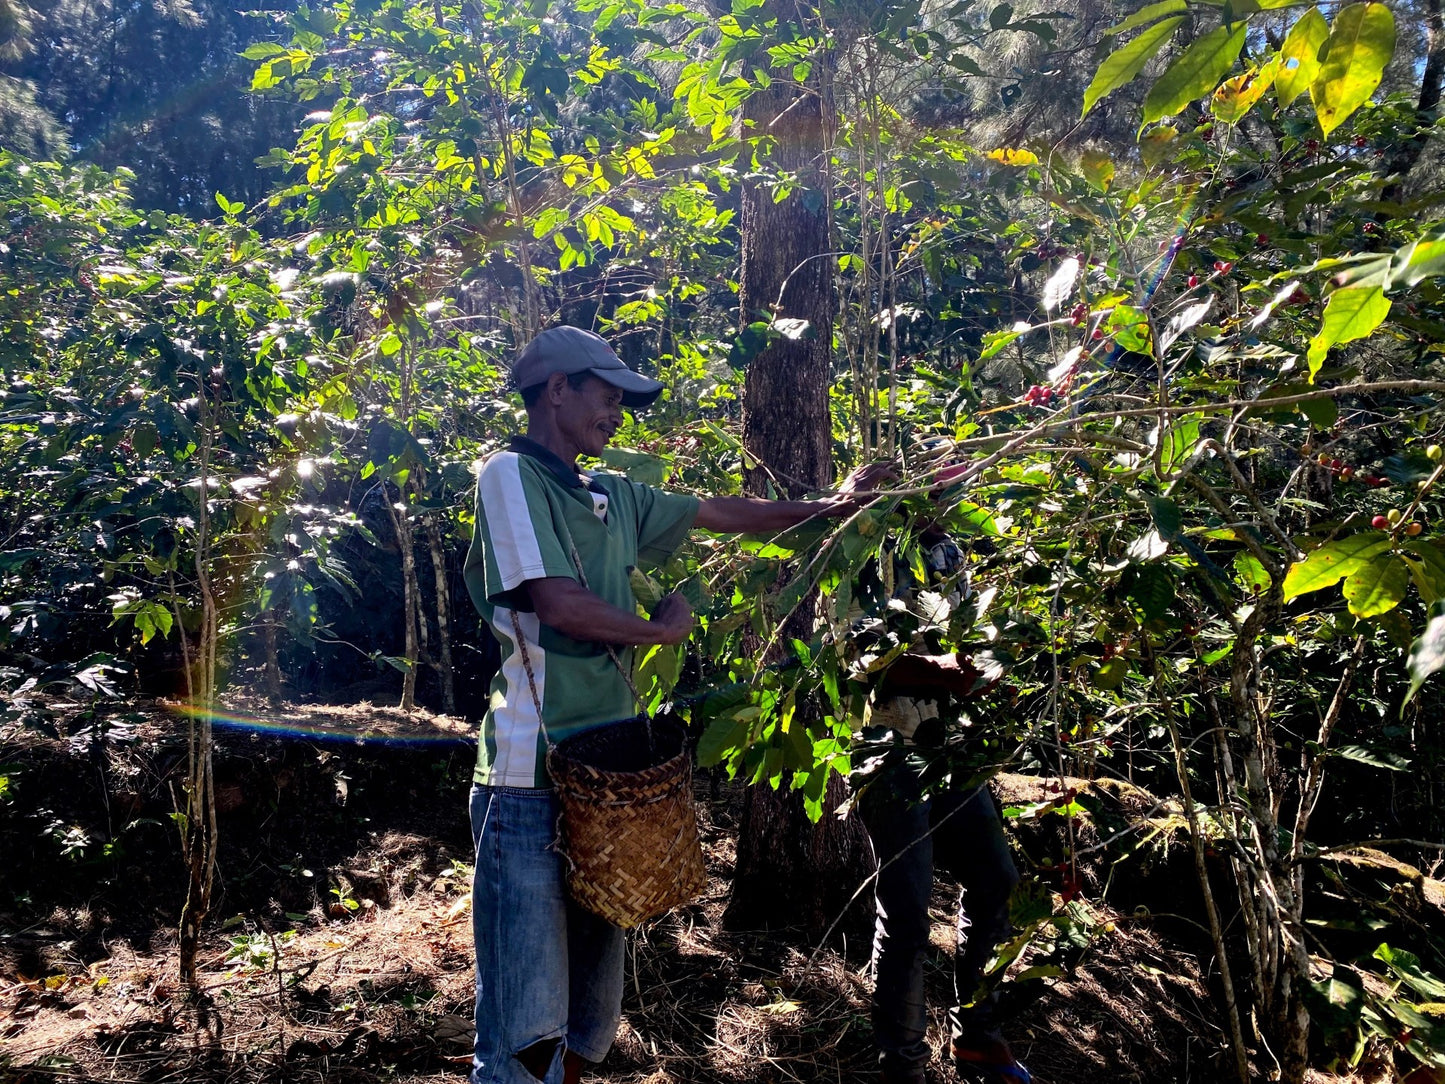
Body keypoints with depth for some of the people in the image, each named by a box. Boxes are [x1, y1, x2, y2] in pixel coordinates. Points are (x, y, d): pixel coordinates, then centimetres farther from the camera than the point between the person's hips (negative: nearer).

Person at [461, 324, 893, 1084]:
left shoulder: (613, 499, 15)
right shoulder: (510, 476, -6)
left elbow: (718, 514, 26)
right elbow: (555, 602, -16)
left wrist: (827, 507, 28)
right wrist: (662, 628, -1)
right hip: (532, 782, -8)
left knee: (593, 1013, 15)